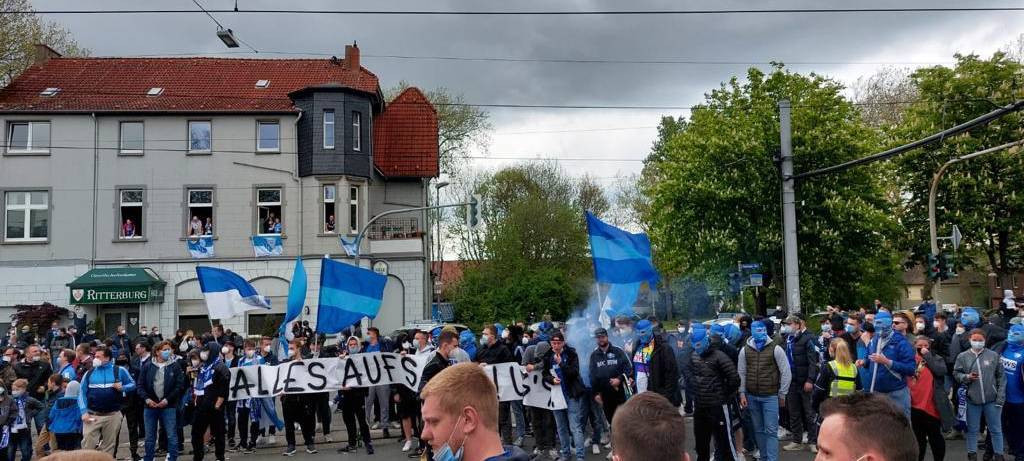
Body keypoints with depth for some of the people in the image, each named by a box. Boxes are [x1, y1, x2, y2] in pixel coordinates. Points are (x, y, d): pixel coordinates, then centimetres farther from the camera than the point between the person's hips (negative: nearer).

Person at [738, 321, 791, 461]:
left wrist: (782, 394, -3)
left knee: (771, 431, -5)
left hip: (770, 396, -3)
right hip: (752, 396, 3)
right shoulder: (745, 350, 2)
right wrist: (742, 393, 2)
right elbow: (741, 373, 7)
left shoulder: (775, 349, -7)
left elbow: (786, 372, -4)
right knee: (758, 430, 13)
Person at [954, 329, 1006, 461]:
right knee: (972, 429, 11)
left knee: (996, 429, 10)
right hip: (972, 399, 0)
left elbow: (1001, 377, 1)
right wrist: (966, 377, -16)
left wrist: (1000, 397, -4)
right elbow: (956, 374, 5)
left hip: (992, 399, 0)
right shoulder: (962, 356, -1)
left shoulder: (994, 355, -1)